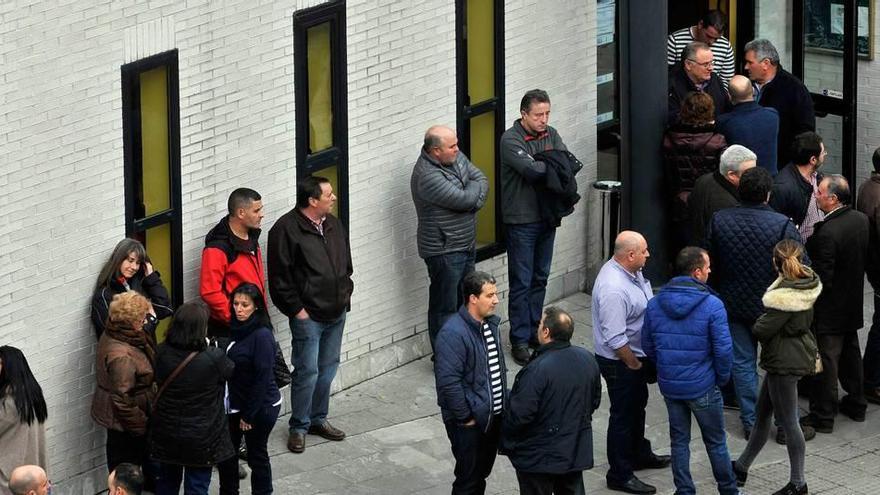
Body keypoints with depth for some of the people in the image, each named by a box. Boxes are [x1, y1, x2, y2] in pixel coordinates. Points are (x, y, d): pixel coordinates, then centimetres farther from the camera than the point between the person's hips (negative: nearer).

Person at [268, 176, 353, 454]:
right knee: (307, 371, -4)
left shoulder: (333, 225, 9)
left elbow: (346, 263, 22)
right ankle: (299, 427, 8)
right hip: (308, 316, -7)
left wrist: (345, 294, 13)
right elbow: (280, 277, -15)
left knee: (328, 369, 14)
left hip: (336, 313, 7)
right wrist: (296, 309, -14)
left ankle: (318, 419, 28)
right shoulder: (286, 229, -15)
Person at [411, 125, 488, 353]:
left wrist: (472, 199, -15)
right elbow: (464, 199, -27)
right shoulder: (427, 176, -27)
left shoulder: (456, 157, 2)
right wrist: (475, 187, -5)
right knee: (445, 307, 1)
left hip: (466, 244, 9)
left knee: (464, 301, 19)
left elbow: (482, 180, 4)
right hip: (444, 251, -9)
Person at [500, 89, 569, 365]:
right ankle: (520, 340, 4)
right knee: (521, 282, -2)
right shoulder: (511, 139, -14)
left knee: (540, 279, 14)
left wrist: (541, 167, -22)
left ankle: (534, 332, 25)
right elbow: (531, 169, -27)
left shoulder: (550, 135, 7)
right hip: (521, 220, -7)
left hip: (546, 217, 7)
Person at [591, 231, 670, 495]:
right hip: (620, 363, -10)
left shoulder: (631, 271, -2)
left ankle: (639, 454, 47)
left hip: (637, 355, 10)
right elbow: (615, 339, -32)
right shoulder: (613, 289, -34)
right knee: (623, 416, 4)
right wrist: (634, 364, -18)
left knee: (637, 406, 27)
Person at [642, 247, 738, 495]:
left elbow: (648, 346, 5)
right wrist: (722, 377, 0)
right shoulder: (712, 306, -18)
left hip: (669, 386, 4)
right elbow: (723, 350, -17)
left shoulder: (655, 304, -3)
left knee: (679, 440, 17)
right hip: (703, 387, -4)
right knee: (716, 442, 13)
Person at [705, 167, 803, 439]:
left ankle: (750, 421, 17)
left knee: (742, 362, 14)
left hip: (733, 305, 2)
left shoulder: (719, 221, -8)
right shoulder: (782, 225, -19)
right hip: (771, 306, -2)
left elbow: (709, 263, 3)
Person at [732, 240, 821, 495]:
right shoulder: (807, 284, 0)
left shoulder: (784, 296, -27)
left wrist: (759, 323, 0)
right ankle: (742, 467, 33)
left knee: (788, 421, 3)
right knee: (762, 412, 20)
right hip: (801, 352, 10)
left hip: (784, 362, -10)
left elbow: (761, 330, -23)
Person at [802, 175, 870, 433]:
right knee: (851, 354, 22)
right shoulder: (861, 220, -3)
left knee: (825, 362, 1)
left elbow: (822, 279, -25)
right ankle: (856, 404, 34)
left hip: (830, 309, -8)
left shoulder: (827, 232, -28)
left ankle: (823, 416, 8)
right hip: (854, 303, 8)